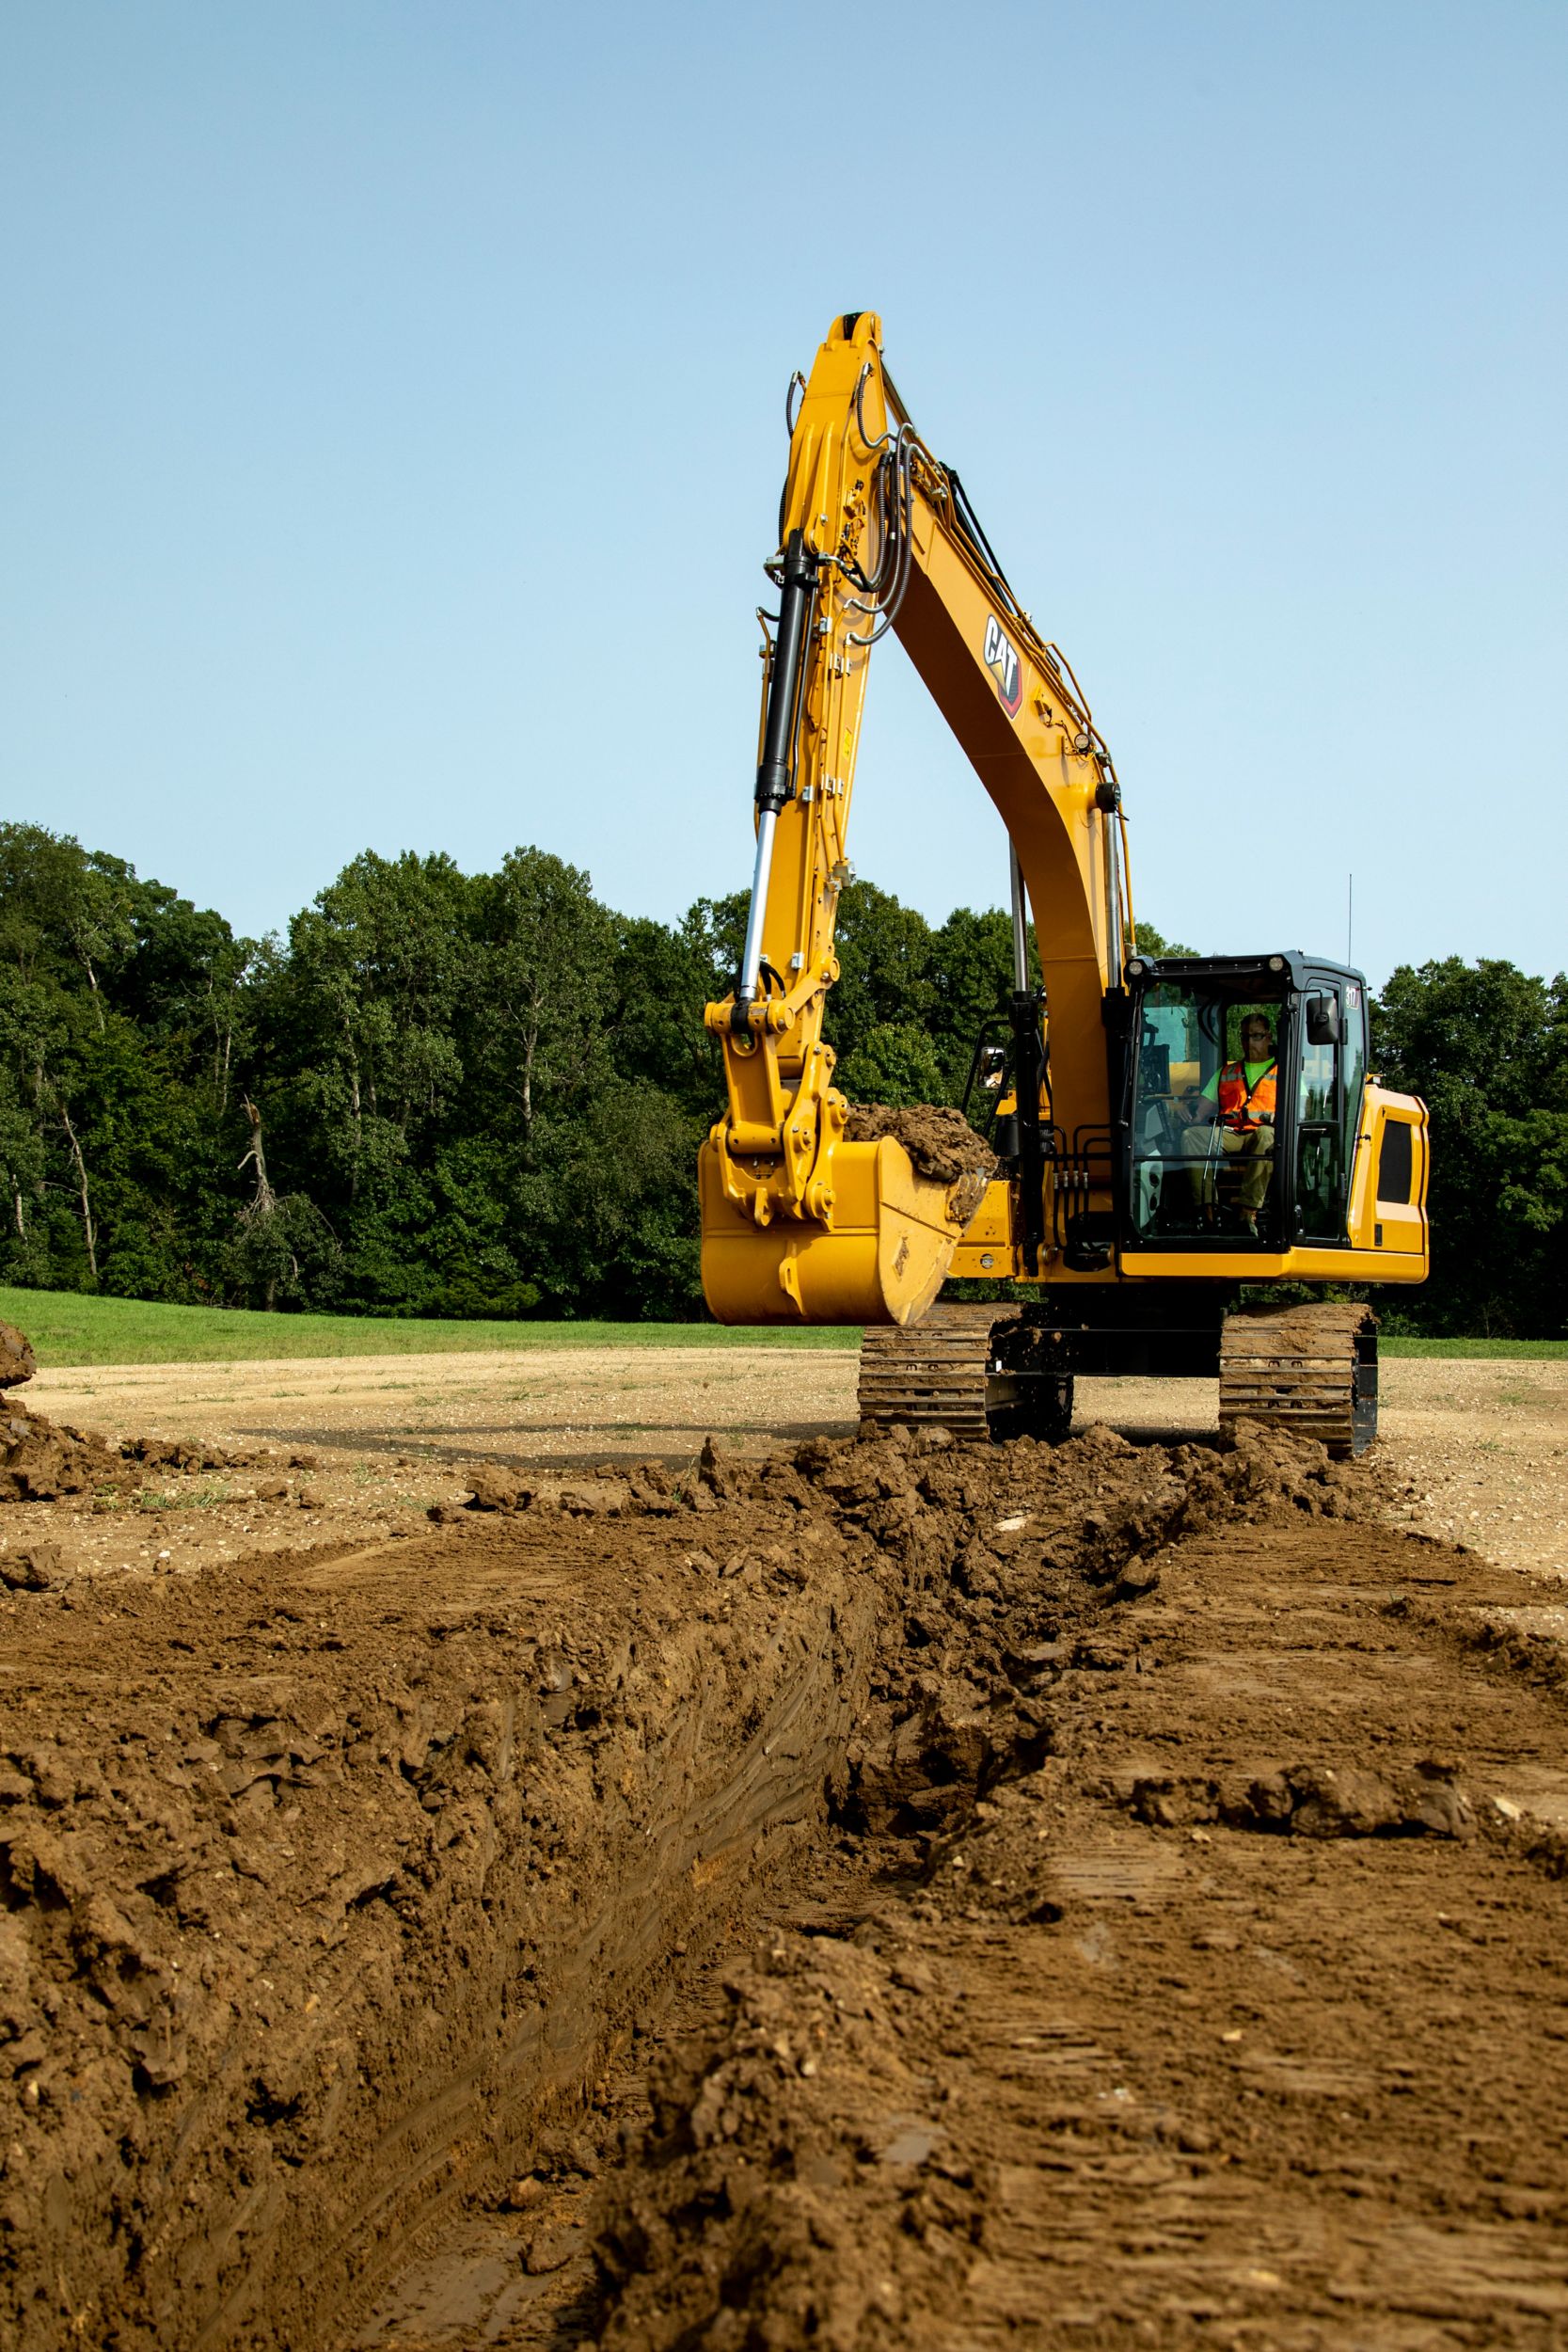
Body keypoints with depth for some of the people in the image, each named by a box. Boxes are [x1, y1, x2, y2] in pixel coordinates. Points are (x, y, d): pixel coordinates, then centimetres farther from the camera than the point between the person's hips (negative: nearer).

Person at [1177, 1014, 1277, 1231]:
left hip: (1263, 1133, -3)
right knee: (1191, 1136, -27)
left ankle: (1249, 1213, -47)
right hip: (1228, 1135, 3)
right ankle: (1208, 1211, -36)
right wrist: (1190, 1110, -4)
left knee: (1266, 1135, -40)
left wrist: (1276, 1118, -17)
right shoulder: (1225, 1073, 30)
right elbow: (1203, 1107, 21)